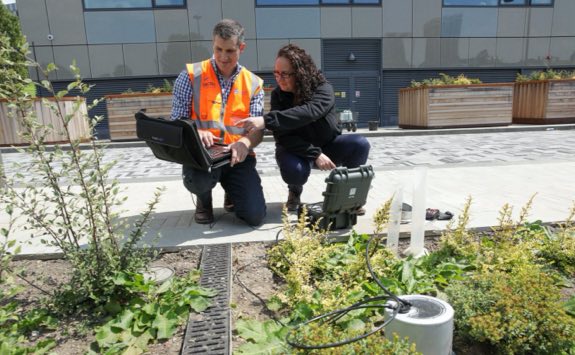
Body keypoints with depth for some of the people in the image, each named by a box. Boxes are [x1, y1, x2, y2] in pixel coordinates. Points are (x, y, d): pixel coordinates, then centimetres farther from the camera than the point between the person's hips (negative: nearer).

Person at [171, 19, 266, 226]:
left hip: (237, 157, 2)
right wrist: (195, 133, -24)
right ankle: (204, 200, 6)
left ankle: (232, 193, 25)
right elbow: (177, 122, 0)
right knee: (198, 181, -37)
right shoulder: (192, 76, 2)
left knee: (255, 216, -14)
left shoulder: (253, 83, 8)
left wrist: (245, 143, -24)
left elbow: (258, 129, 1)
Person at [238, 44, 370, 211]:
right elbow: (282, 135, -21)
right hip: (297, 148, 0)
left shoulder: (323, 89, -22)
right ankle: (295, 191, 4)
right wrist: (315, 154, -33)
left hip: (328, 145, 0)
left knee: (360, 144, -28)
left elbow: (308, 112, -45)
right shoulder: (278, 94, -15)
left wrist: (266, 120, -56)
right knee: (293, 170, -36)